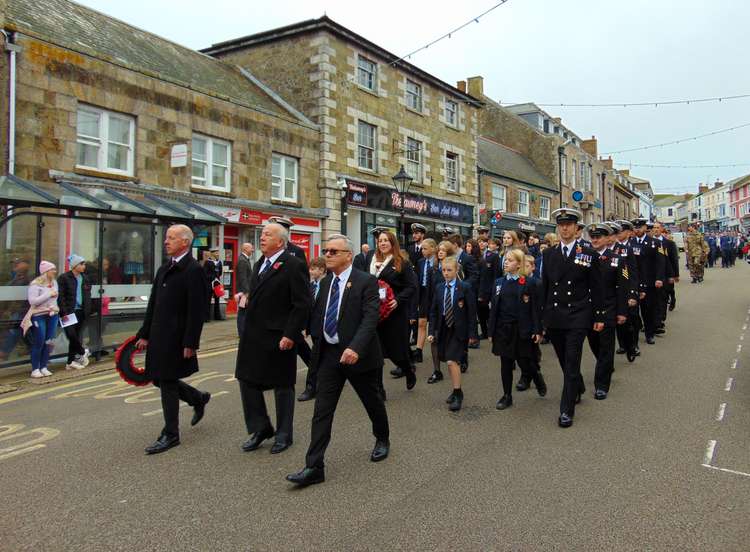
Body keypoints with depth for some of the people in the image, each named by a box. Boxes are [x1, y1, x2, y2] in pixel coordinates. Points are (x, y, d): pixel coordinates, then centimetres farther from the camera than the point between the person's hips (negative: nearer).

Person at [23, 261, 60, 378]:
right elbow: (32, 301, -21)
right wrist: (49, 294, -20)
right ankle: (35, 369, 7)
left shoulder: (54, 282, 9)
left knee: (49, 342, 6)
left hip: (52, 315, 6)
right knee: (38, 343, -3)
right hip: (39, 316, -6)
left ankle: (44, 367, 16)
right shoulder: (35, 284, -11)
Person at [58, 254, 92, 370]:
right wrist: (64, 312, -17)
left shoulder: (84, 278, 12)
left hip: (81, 312, 5)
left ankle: (71, 362, 15)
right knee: (72, 335, -12)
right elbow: (60, 296, -10)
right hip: (69, 312, -5)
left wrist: (88, 310, 6)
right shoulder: (64, 278, -5)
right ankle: (82, 352, 12)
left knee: (77, 337, 7)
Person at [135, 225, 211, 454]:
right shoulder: (164, 269, 14)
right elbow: (153, 304, 16)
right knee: (159, 379, 14)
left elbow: (197, 310, -17)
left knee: (167, 383, -1)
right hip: (159, 336, 8)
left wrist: (190, 343, -19)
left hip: (176, 338, -8)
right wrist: (144, 334, 14)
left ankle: (170, 435, 15)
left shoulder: (193, 270, -13)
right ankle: (199, 399, 36)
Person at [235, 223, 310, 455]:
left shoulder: (294, 265, -12)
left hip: (279, 337, -7)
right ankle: (260, 428, 26)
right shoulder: (259, 264, 13)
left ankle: (284, 434, 23)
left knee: (283, 385, 7)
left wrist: (290, 335, -19)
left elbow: (302, 304, -16)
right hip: (253, 335, 8)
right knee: (247, 380, 9)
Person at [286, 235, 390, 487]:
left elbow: (370, 319, -21)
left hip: (357, 355, -4)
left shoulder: (366, 281, -12)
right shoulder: (325, 282, 7)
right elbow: (317, 313, 15)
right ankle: (314, 467, 4)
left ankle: (382, 440, 44)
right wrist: (317, 342, 4)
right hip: (328, 353, 5)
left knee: (373, 401, 16)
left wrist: (355, 347, -33)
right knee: (322, 410, 0)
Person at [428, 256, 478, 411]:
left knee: (452, 361, -13)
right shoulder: (439, 288, 4)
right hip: (444, 329, 5)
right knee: (449, 362, 12)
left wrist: (472, 334, -10)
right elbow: (434, 311, 8)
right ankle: (456, 390, 28)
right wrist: (431, 332, 2)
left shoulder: (465, 288, -9)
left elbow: (472, 312, -8)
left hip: (459, 330, -5)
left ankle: (458, 395, 1)